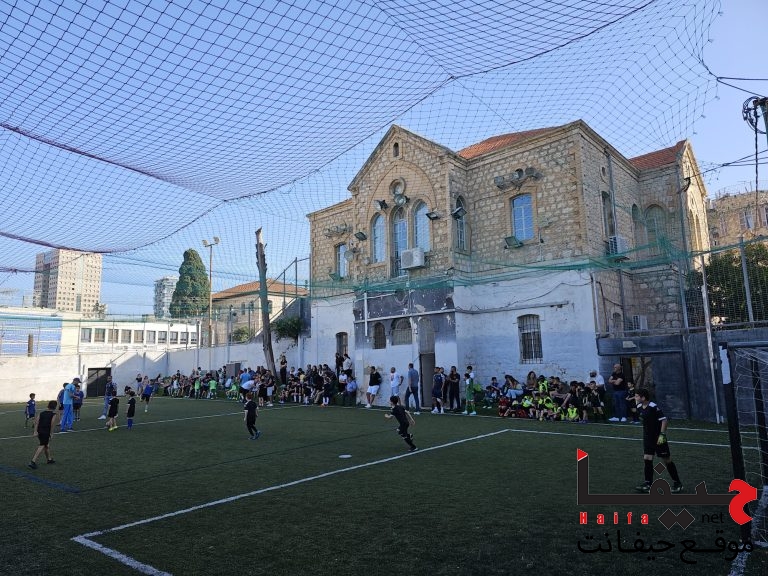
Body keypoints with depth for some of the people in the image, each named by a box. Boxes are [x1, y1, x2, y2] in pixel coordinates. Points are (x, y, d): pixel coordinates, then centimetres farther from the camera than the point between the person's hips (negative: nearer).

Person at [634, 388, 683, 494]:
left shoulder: (654, 407, -21)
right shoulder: (639, 407, 1)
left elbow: (664, 420, -22)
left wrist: (662, 434, -26)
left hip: (659, 438, -6)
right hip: (648, 437, 6)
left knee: (667, 460, 4)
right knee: (647, 459, -1)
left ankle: (678, 484, 20)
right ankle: (648, 484, 4)